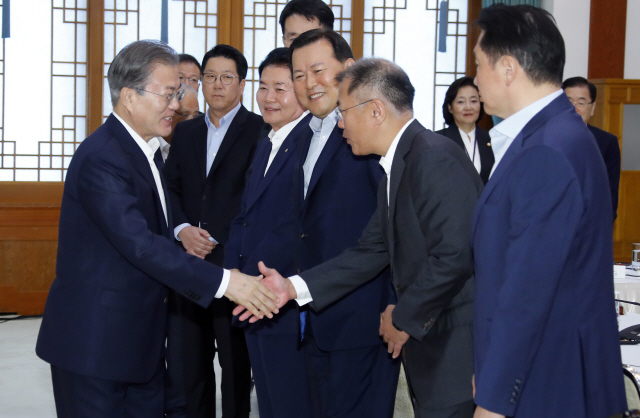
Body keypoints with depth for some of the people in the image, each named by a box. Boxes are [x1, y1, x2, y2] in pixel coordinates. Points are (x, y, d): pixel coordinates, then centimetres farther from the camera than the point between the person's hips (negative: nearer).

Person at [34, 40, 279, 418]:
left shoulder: (144, 149, 13)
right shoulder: (101, 159, -20)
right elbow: (138, 243, -29)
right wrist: (222, 282, -31)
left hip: (141, 337, 9)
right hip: (96, 341, -9)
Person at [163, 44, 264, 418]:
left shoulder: (259, 131, -4)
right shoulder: (185, 132, 15)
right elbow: (171, 188, 12)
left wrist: (216, 241, -13)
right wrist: (183, 229, -6)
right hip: (190, 262, 5)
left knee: (236, 362, 4)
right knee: (193, 359, 11)